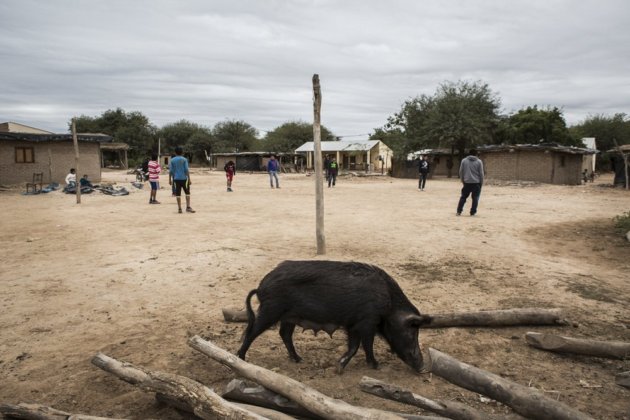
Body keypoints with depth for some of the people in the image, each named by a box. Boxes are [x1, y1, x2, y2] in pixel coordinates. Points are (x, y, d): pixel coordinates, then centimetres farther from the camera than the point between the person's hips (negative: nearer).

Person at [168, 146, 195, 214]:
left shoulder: (172, 160, 5)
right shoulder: (184, 159, -2)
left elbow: (170, 171, 2)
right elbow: (186, 170, -8)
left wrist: (170, 180, 8)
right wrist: (189, 179, -6)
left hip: (176, 178, 2)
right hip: (184, 178, -2)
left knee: (178, 194, 4)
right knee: (187, 193, 7)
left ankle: (179, 208, 4)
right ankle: (188, 207, -1)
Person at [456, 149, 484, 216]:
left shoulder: (464, 161, 3)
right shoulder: (479, 162, -1)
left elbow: (461, 172, 6)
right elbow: (481, 173, 0)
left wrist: (462, 180, 17)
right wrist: (481, 183, 9)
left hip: (467, 182, 2)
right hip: (476, 183, -2)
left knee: (463, 197, 9)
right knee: (475, 198, 7)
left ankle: (459, 211, 5)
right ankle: (473, 212, 6)